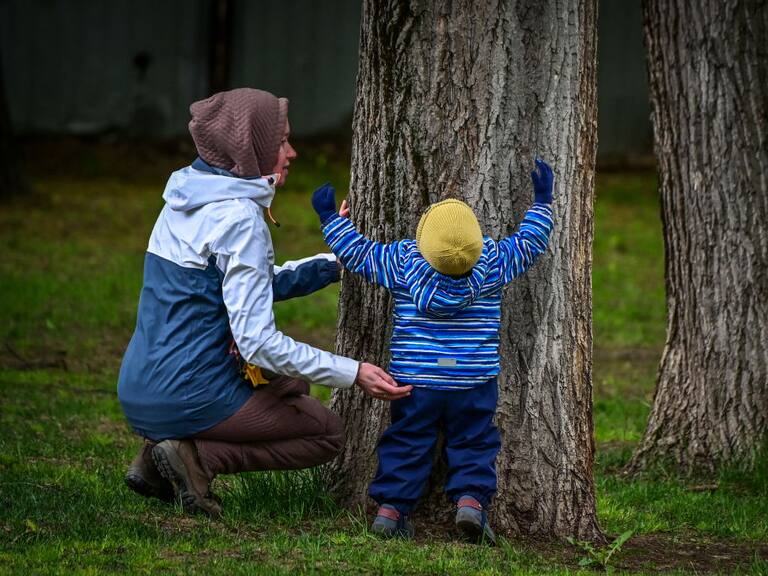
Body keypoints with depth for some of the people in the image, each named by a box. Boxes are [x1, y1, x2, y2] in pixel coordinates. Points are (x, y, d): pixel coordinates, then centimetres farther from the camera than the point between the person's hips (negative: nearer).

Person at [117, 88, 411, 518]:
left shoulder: (189, 200, 10)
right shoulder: (239, 219, -18)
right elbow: (259, 342, -22)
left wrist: (334, 264, 12)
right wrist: (353, 373, -20)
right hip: (188, 398, -8)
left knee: (290, 385, 31)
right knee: (328, 433, 10)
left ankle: (160, 457, 12)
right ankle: (199, 458, -7)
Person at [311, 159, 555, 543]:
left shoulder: (402, 260, -9)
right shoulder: (493, 261, -8)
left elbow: (357, 253, 2)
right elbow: (530, 243, 6)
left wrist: (330, 217, 15)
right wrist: (541, 201, 19)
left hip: (414, 381, 1)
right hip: (474, 386, -1)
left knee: (406, 443, 10)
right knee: (473, 444, 10)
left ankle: (391, 507, 6)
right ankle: (471, 499, -7)